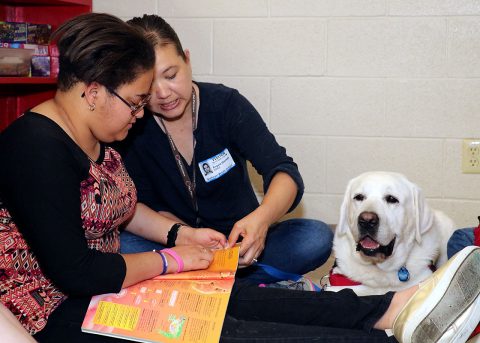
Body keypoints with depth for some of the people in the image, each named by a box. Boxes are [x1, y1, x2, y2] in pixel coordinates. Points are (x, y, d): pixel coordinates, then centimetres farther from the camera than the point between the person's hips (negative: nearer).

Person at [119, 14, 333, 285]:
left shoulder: (227, 104, -11)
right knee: (118, 246, -32)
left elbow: (285, 172, -21)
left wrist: (261, 218, -43)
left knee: (317, 237, -27)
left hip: (238, 243, 1)